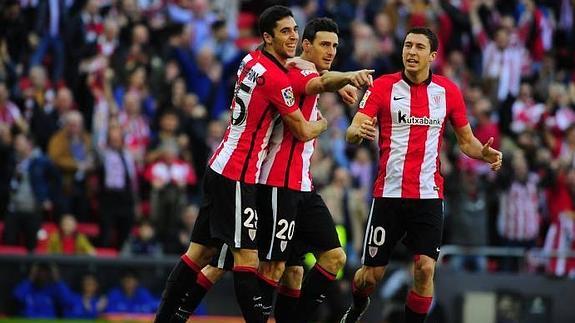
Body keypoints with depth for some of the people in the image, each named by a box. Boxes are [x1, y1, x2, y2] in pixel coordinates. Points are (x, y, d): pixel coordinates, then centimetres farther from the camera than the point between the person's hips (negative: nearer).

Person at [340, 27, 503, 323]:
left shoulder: (448, 91, 3)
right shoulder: (383, 87, -3)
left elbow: (466, 140, 13)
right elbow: (352, 132, -11)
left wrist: (484, 153, -8)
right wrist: (358, 132, -35)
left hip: (428, 195, 1)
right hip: (389, 193, -1)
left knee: (425, 268, -13)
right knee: (371, 274, 4)